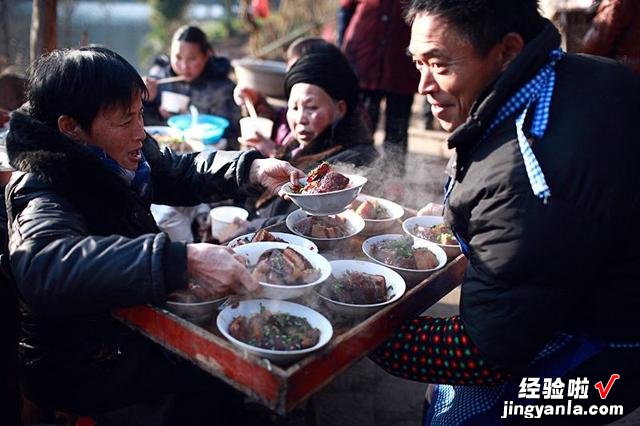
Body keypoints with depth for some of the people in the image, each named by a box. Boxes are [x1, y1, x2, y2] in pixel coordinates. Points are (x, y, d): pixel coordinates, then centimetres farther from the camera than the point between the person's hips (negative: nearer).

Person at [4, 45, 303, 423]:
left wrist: (253, 169, -9)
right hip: (78, 366, -8)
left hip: (128, 319, 8)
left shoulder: (116, 160, -5)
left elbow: (180, 172, 8)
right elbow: (43, 267, -50)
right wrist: (184, 260, -57)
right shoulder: (42, 192, -29)